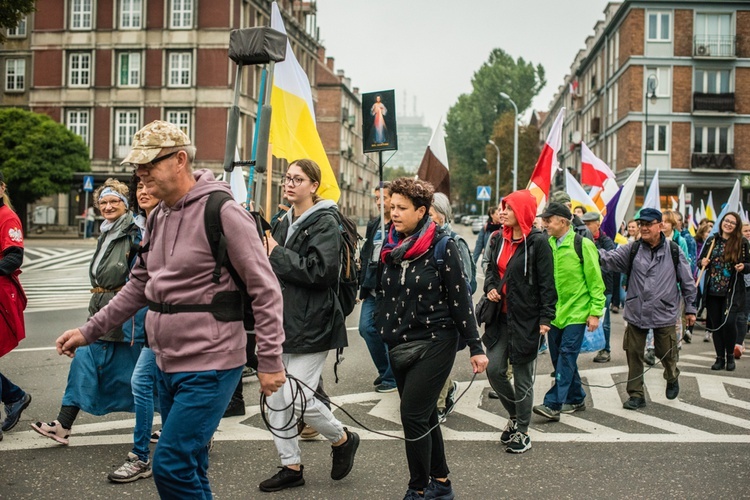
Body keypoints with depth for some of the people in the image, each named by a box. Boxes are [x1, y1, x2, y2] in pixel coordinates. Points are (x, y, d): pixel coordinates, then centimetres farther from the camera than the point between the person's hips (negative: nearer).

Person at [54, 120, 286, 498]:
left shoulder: (222, 212, -15)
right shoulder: (158, 217, 10)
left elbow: (264, 289, -15)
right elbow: (139, 285, 19)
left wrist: (269, 359, -16)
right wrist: (89, 331, 15)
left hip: (209, 367, -8)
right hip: (167, 365, 8)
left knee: (172, 466, -11)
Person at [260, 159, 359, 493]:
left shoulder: (325, 224, -9)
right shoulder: (284, 223, 15)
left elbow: (321, 270, -22)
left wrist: (277, 255, -15)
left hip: (311, 324, -8)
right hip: (282, 322, 8)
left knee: (298, 397, -10)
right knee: (276, 398, 7)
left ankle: (343, 440, 17)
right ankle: (291, 466, 22)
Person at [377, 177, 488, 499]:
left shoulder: (441, 246, -11)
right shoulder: (391, 247, 6)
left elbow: (460, 299, -10)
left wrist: (475, 348, -9)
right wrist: (384, 334, 18)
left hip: (434, 342, -6)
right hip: (399, 344, 6)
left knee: (413, 415, -10)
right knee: (425, 416, 13)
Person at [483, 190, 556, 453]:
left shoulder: (538, 242, -11)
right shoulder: (500, 240, 9)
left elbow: (547, 283, -12)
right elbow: (491, 269, 21)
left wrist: (546, 318, -16)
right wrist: (490, 287, 0)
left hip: (526, 318, -6)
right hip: (501, 316, 6)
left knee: (522, 377, 3)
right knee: (494, 368, 2)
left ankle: (522, 431, 18)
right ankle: (515, 415, 27)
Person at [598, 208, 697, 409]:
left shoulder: (673, 251, -2)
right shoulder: (632, 249, 1)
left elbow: (687, 281, 5)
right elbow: (610, 258, -14)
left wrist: (690, 308, 7)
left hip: (664, 313, -1)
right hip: (636, 313, 2)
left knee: (666, 353, 11)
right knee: (634, 354, 2)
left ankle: (672, 378, 42)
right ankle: (636, 395, 13)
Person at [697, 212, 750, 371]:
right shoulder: (712, 240, 6)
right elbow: (700, 261, 13)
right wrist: (702, 263, -10)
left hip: (732, 292, -3)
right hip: (712, 291, 3)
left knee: (729, 322, -14)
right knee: (716, 324, 6)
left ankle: (730, 355, 8)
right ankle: (720, 358, 19)